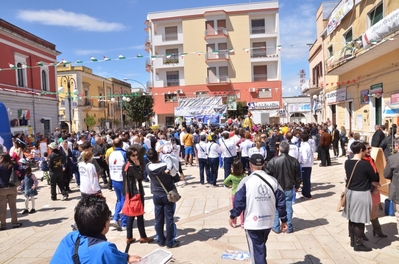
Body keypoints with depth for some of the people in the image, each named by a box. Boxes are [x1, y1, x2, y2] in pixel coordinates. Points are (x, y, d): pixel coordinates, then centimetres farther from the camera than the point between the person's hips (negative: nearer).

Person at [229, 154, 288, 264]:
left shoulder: (246, 181, -13)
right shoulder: (273, 180, -2)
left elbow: (239, 201, -11)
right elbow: (281, 202, 0)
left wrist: (233, 216, 5)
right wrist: (284, 220, 10)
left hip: (252, 223, -5)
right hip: (268, 222, 5)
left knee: (256, 250, 7)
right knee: (261, 246, 27)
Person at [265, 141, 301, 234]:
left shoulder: (274, 160, -17)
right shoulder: (294, 161, -6)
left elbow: (267, 173, -11)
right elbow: (298, 176, 4)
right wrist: (297, 186, 20)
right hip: (289, 188, 2)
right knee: (288, 207, 12)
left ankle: (276, 227, 19)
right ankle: (289, 228, 21)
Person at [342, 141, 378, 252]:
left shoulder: (347, 163, 0)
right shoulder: (365, 164, -19)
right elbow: (375, 179, -7)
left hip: (350, 192, 7)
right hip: (362, 194, -7)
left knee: (352, 218, 17)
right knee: (359, 220, 5)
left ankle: (352, 241, 30)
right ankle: (358, 244, 16)